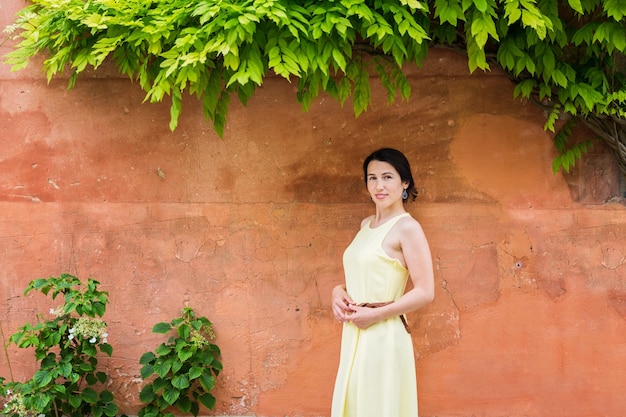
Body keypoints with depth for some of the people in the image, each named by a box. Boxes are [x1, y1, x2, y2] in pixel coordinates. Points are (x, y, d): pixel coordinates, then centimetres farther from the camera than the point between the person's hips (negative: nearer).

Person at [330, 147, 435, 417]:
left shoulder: (407, 228, -12)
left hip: (383, 335, -8)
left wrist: (376, 314, -16)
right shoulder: (366, 225, 12)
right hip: (354, 335, 8)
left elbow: (425, 292, -16)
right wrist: (338, 292, 1)